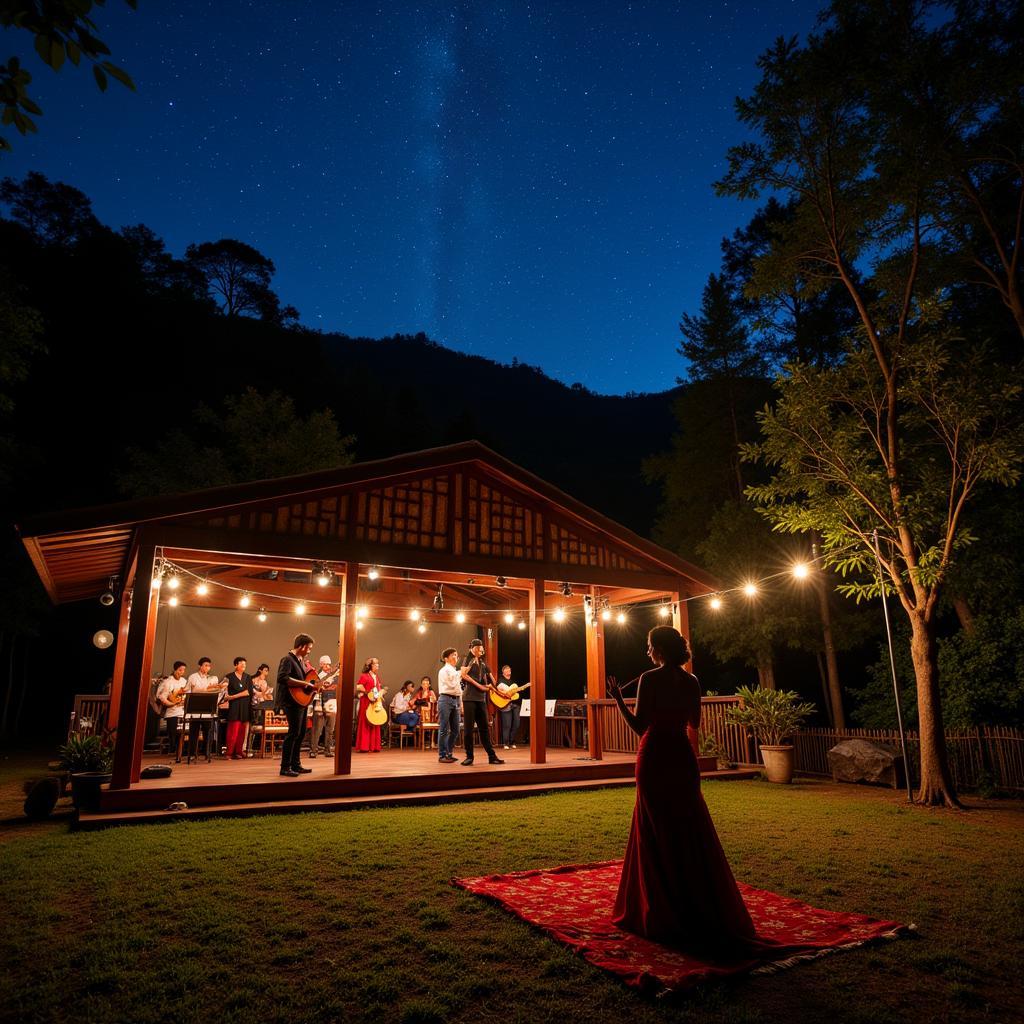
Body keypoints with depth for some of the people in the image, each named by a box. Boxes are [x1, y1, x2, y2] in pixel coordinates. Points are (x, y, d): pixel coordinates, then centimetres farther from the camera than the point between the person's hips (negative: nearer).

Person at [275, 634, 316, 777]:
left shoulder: (301, 660, 15)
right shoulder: (288, 659, -13)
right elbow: (282, 678, -28)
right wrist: (303, 683, -27)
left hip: (301, 701, 10)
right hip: (292, 701, -10)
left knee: (300, 732, 13)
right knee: (293, 732, -8)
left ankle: (296, 765, 23)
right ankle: (285, 767, -1)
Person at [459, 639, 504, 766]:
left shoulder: (483, 663, 17)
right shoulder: (468, 659, 1)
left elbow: (490, 677, 21)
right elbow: (464, 675, -13)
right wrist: (478, 685, -13)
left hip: (481, 698, 5)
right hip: (469, 697, -5)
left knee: (484, 728, 7)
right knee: (469, 728, -2)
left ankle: (492, 756, 9)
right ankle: (469, 756, 6)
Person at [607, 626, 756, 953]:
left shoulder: (650, 679, -15)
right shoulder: (691, 681, 2)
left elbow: (639, 727, -17)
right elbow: (694, 723, 13)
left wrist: (618, 698, -12)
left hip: (655, 758, -5)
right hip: (683, 756, 5)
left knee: (657, 834, 8)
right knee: (691, 831, 16)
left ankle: (666, 912, 18)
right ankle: (704, 910, 26)